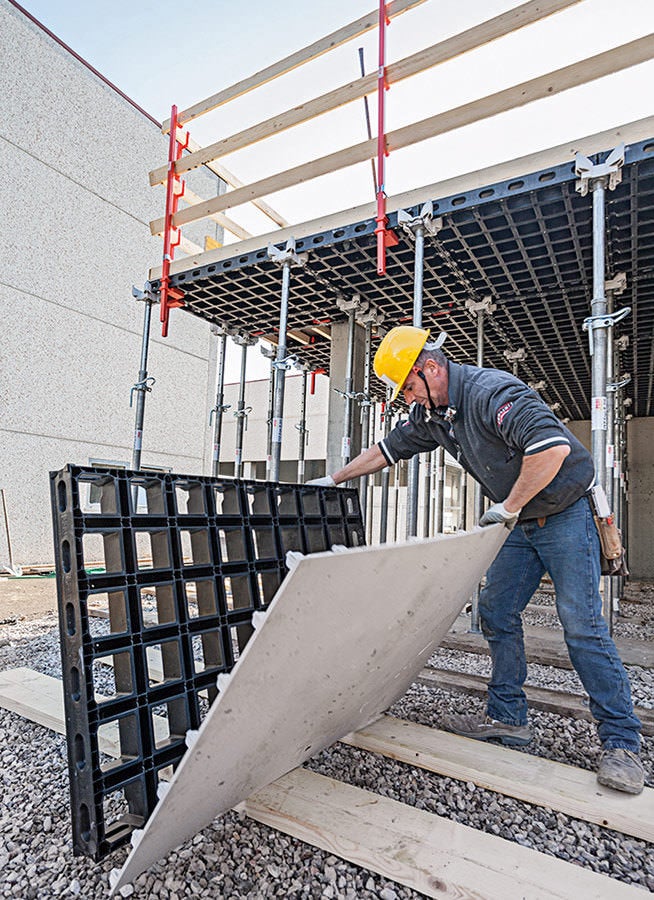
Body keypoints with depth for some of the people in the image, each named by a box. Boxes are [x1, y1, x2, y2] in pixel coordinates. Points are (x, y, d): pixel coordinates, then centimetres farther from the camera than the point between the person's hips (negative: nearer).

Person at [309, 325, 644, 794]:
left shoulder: (493, 391, -25)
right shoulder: (431, 412, 3)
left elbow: (553, 446, -35)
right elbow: (388, 449, 14)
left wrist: (508, 508, -25)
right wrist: (332, 480, 16)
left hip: (565, 513, -8)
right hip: (521, 523, 8)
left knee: (582, 624, -8)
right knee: (496, 612, 6)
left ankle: (621, 743, 6)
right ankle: (508, 718, 18)